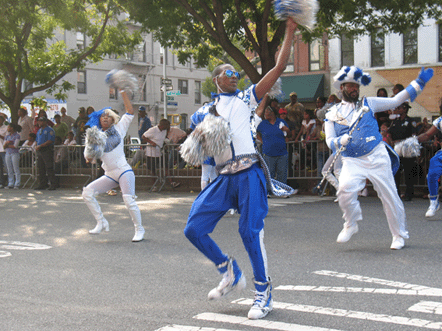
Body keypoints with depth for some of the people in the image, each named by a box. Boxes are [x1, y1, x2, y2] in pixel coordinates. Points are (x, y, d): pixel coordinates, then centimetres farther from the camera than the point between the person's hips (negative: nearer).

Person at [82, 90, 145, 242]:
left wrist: (123, 92, -1)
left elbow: (130, 111, 2)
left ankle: (139, 230, 1)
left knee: (129, 200, -16)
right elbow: (88, 158, 3)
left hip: (124, 172, -3)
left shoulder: (119, 129, 7)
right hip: (109, 176, 3)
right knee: (87, 192, -9)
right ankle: (101, 222, 3)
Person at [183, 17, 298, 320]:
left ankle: (264, 293, 4)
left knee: (251, 232, -10)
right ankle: (230, 273, 17)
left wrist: (289, 34, 2)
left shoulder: (246, 98, 13)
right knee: (194, 229, -3)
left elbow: (278, 69, 6)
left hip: (248, 173, -3)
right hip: (223, 178, 4)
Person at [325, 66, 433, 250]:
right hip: (352, 161, -1)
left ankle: (399, 235, 21)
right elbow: (330, 141, 4)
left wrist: (419, 83, 7)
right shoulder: (332, 114, 11)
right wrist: (341, 141, -19)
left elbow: (396, 100, 13)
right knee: (345, 188, -27)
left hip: (377, 157, 1)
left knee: (389, 196, 1)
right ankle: (351, 225, 0)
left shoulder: (368, 103, 13)